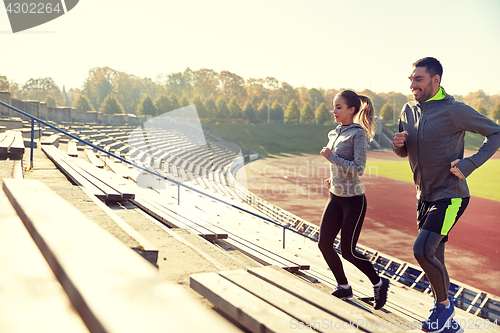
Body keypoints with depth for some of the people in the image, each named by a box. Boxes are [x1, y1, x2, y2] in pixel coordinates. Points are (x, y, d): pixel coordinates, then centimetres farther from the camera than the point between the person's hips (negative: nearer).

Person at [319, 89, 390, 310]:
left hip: (353, 200, -8)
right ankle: (343, 287, 22)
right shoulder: (335, 134, 9)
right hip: (336, 198, 8)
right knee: (324, 244, 4)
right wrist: (333, 179, 12)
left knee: (348, 251, -2)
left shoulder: (358, 134, -14)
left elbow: (358, 168, -22)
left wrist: (331, 157, -21)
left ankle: (379, 284, 20)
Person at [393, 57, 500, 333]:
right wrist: (398, 143, -8)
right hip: (424, 196, 7)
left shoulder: (454, 110, -15)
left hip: (450, 196, -7)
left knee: (422, 250, -21)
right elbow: (404, 152, 16)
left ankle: (444, 304, 4)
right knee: (434, 258, 14)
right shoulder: (409, 111, 5)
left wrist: (469, 164, -19)